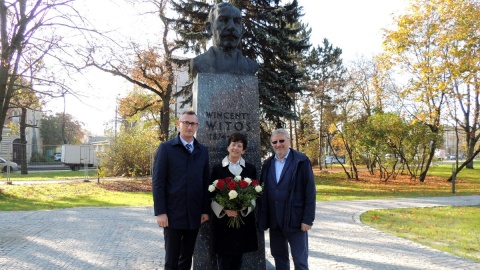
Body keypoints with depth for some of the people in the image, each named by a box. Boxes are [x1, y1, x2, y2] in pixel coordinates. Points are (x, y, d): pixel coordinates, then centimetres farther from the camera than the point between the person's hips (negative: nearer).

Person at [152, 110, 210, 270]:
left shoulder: (202, 151, 9)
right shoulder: (166, 148, -2)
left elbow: (205, 183, 9)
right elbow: (157, 182, -6)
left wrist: (205, 210, 4)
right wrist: (160, 212, -12)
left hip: (194, 215, 3)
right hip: (173, 214, -3)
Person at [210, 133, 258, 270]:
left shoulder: (251, 168, 8)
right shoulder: (217, 168, 3)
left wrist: (245, 208, -11)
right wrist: (224, 210, -14)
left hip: (244, 219, 2)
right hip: (223, 219, -2)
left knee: (238, 256, 8)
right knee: (224, 258, 0)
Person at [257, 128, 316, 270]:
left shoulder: (302, 161, -7)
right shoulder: (267, 163, 8)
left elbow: (310, 192, -10)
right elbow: (263, 192, 7)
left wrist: (308, 219, -13)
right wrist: (262, 218, 3)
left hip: (295, 219, -5)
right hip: (274, 221, 5)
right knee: (279, 257, 17)